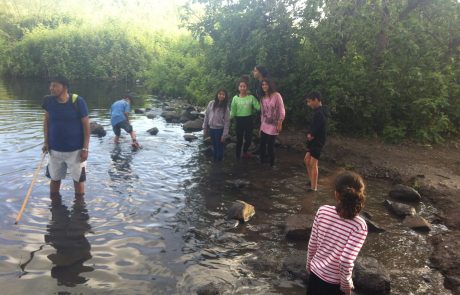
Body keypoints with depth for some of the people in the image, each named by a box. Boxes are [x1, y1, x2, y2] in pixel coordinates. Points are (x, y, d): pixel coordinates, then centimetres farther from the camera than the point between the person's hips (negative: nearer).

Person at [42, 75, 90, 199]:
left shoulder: (77, 101, -15)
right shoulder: (49, 101, -4)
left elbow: (86, 125, -11)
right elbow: (46, 121, 9)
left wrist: (85, 148, -13)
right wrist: (46, 142, 3)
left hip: (75, 150, -4)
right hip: (55, 149, 4)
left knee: (78, 179, 9)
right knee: (54, 178, 16)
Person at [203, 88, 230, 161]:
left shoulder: (225, 108, -9)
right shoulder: (211, 103, -3)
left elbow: (227, 122, -9)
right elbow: (206, 116, 4)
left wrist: (224, 135, -12)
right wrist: (205, 128, 5)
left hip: (220, 129, -3)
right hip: (211, 128, 3)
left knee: (219, 147, 6)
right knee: (214, 146, 16)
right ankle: (214, 160, 30)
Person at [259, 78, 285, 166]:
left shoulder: (276, 95, -8)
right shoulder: (262, 98, 10)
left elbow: (282, 110, -9)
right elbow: (262, 113, 12)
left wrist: (280, 123, -14)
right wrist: (261, 125, 12)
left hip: (273, 125, -5)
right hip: (264, 126, 5)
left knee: (270, 146, -2)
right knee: (262, 145, 4)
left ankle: (271, 164, 16)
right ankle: (262, 162, 19)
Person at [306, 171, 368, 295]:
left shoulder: (323, 211, -15)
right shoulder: (359, 225, -25)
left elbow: (312, 244, -5)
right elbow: (346, 261, -25)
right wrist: (346, 285, -8)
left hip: (315, 272, 3)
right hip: (334, 282, -3)